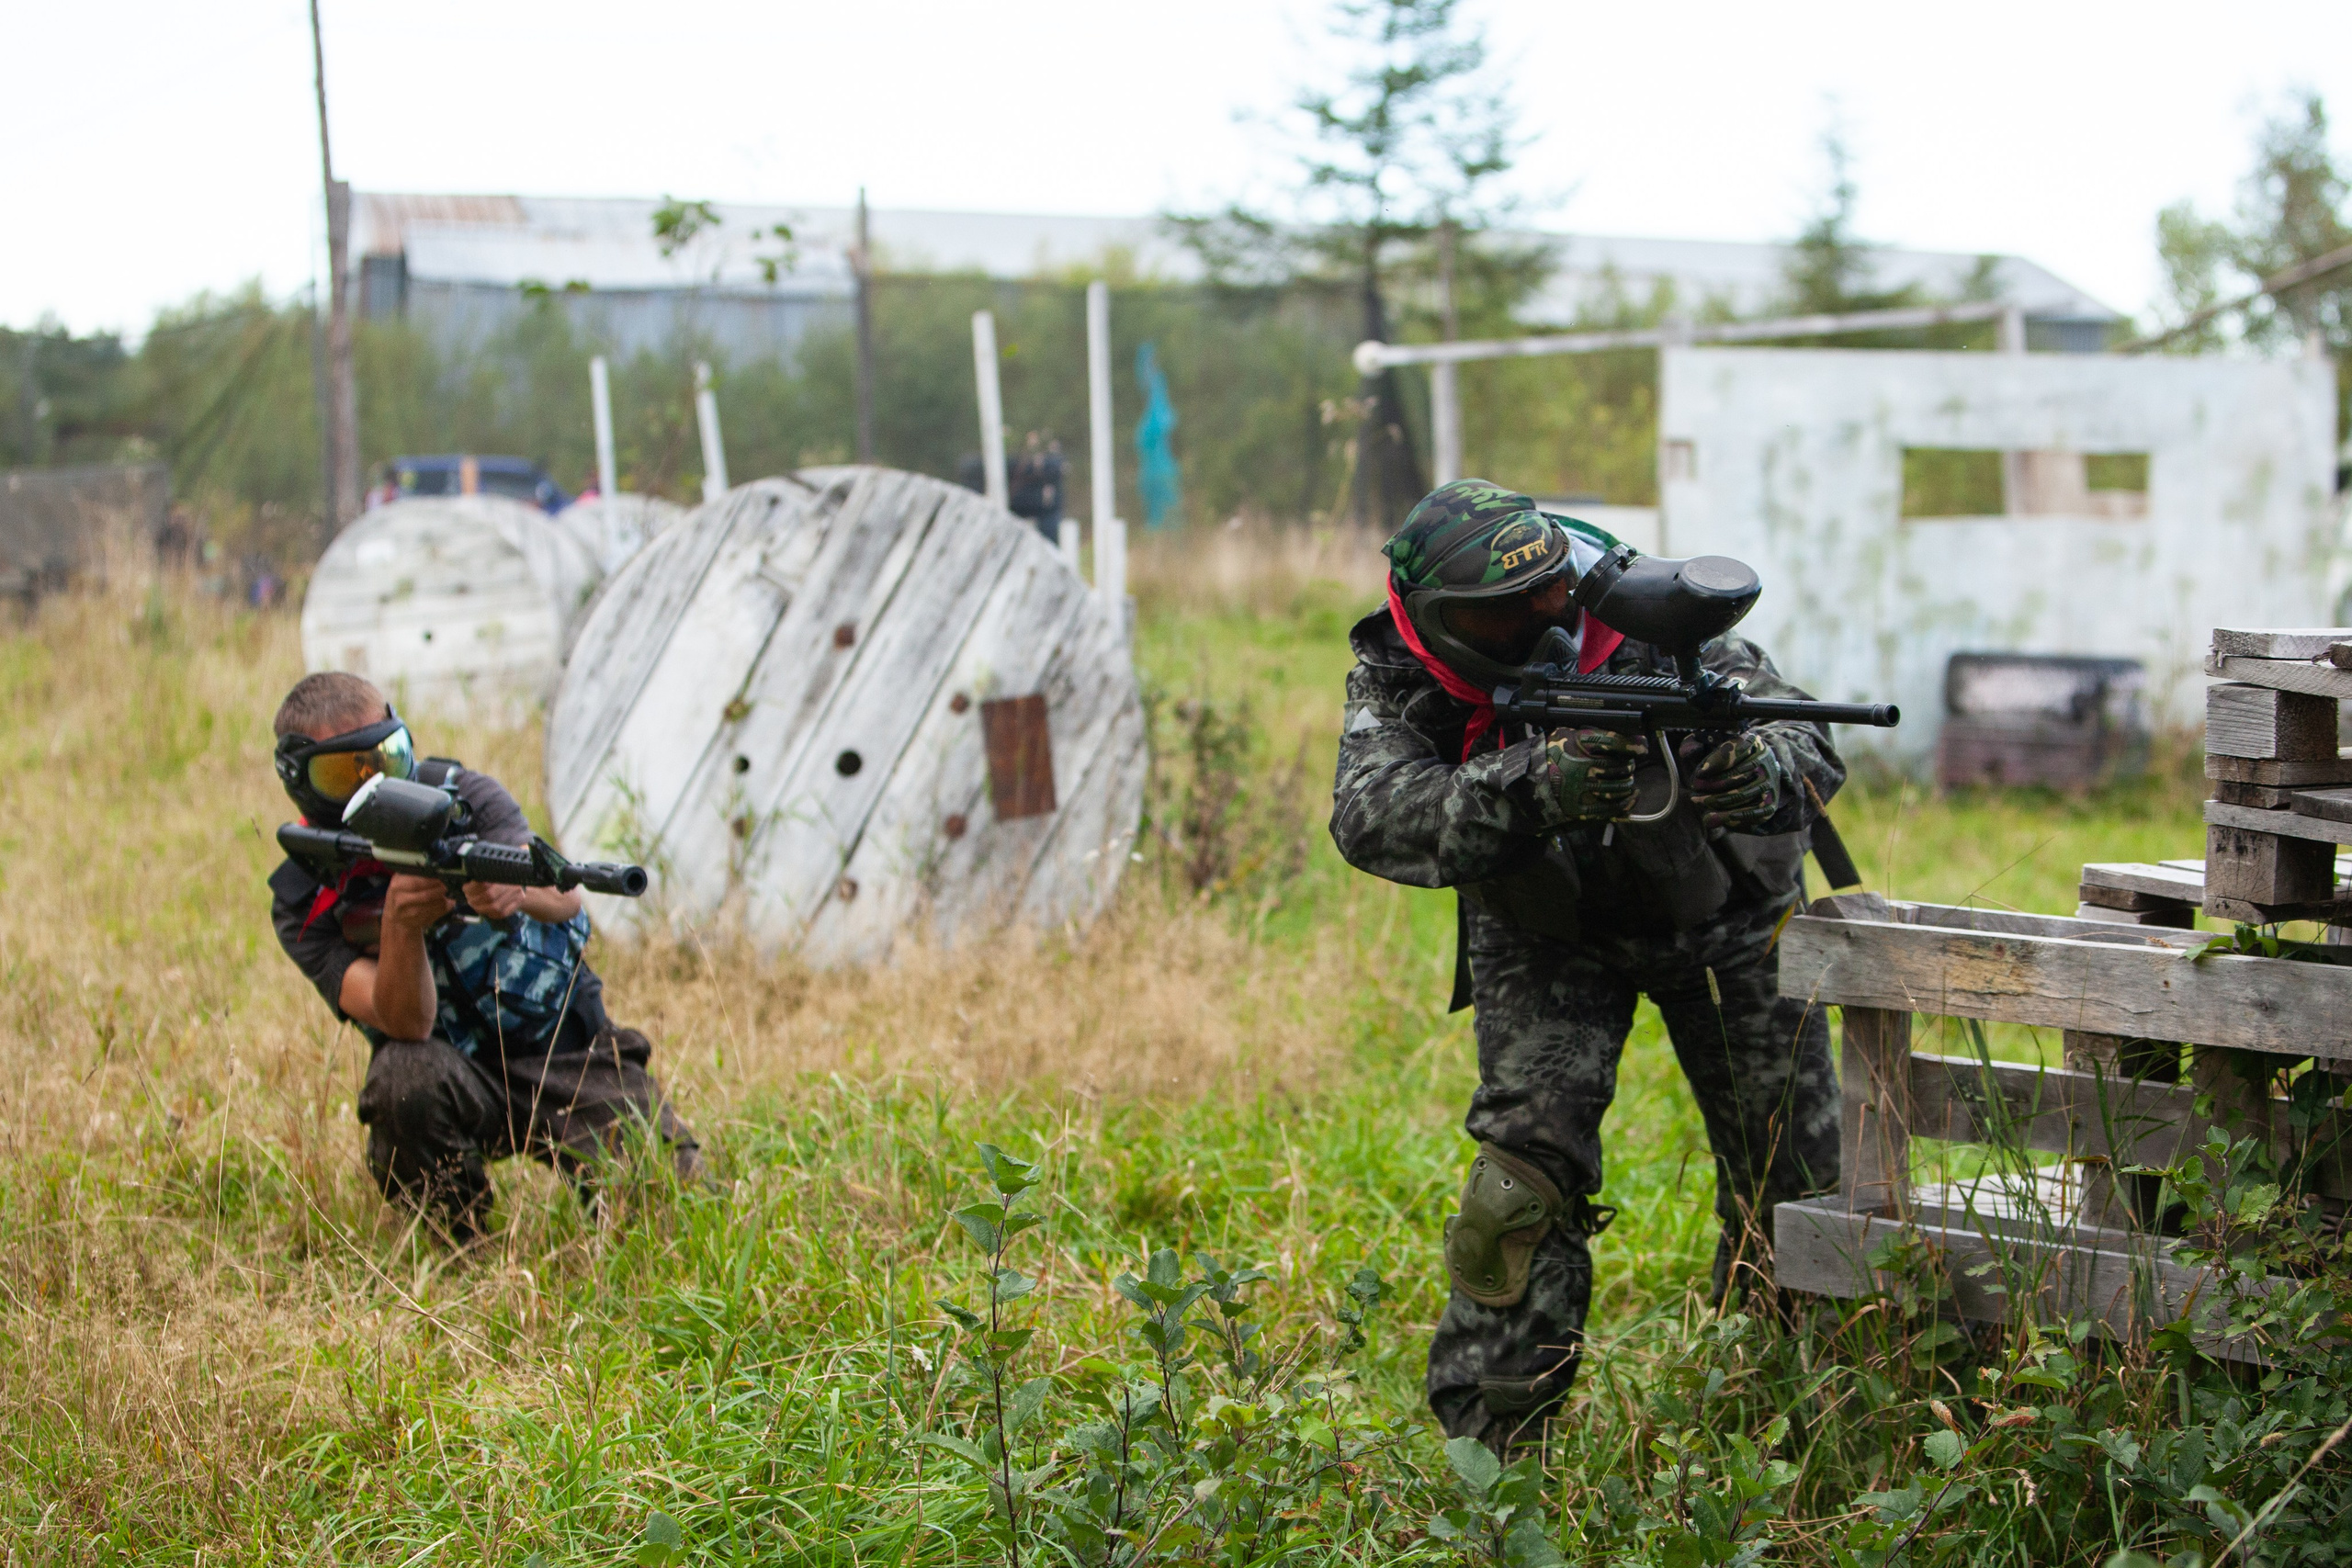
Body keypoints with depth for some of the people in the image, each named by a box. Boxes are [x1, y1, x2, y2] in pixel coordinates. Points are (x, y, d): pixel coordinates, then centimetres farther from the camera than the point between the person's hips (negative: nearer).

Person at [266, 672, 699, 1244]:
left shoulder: (461, 795, -7)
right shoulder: (303, 903, -9)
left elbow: (566, 898, -25)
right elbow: (406, 1025, -23)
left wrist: (514, 890, -50)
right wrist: (399, 927, -43)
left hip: (569, 1047, 1)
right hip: (460, 1079, -1)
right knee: (403, 1073, -35)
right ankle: (464, 1248, -10)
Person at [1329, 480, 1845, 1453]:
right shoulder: (1394, 679, -26)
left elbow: (1808, 752, -36)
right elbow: (1373, 818, -43)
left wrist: (1763, 776, -62)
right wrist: (1536, 788, -58)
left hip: (1720, 910, 0)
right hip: (1545, 934, 0)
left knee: (1795, 1172, 5)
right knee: (1526, 1172, -17)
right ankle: (1483, 1449, -6)